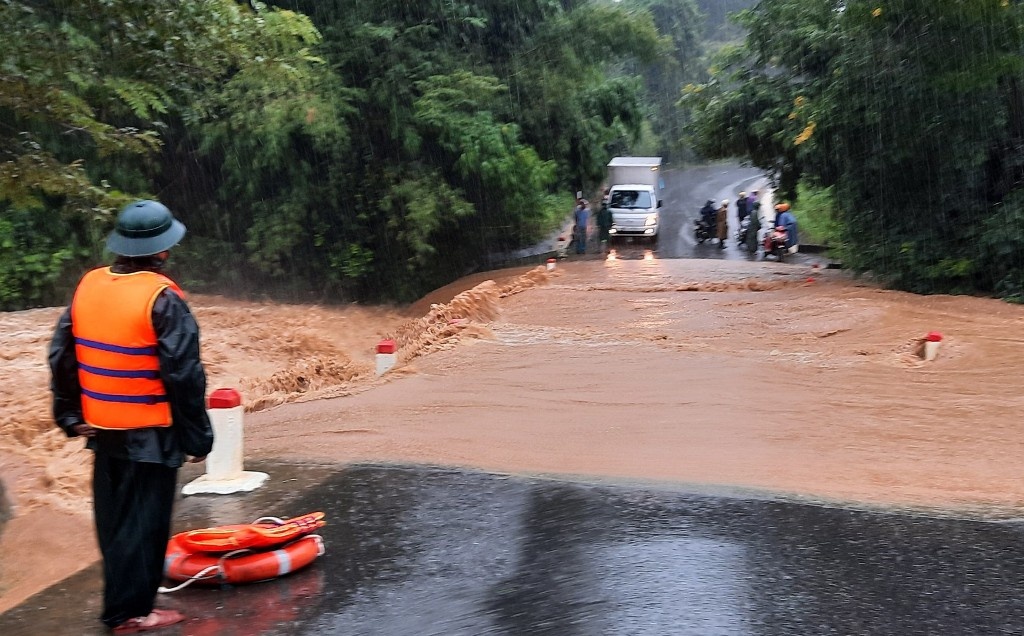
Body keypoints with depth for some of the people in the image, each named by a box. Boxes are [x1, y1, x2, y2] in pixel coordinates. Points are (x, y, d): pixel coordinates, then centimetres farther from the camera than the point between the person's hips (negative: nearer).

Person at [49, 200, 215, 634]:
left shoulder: (88, 285, 1)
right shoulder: (162, 298, -19)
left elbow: (62, 357, 7)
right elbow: (184, 375, -19)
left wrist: (69, 414, 16)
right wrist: (197, 435, -10)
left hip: (102, 430, 7)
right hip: (150, 434, -7)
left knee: (114, 517, 20)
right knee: (142, 523, 5)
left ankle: (120, 598, 35)